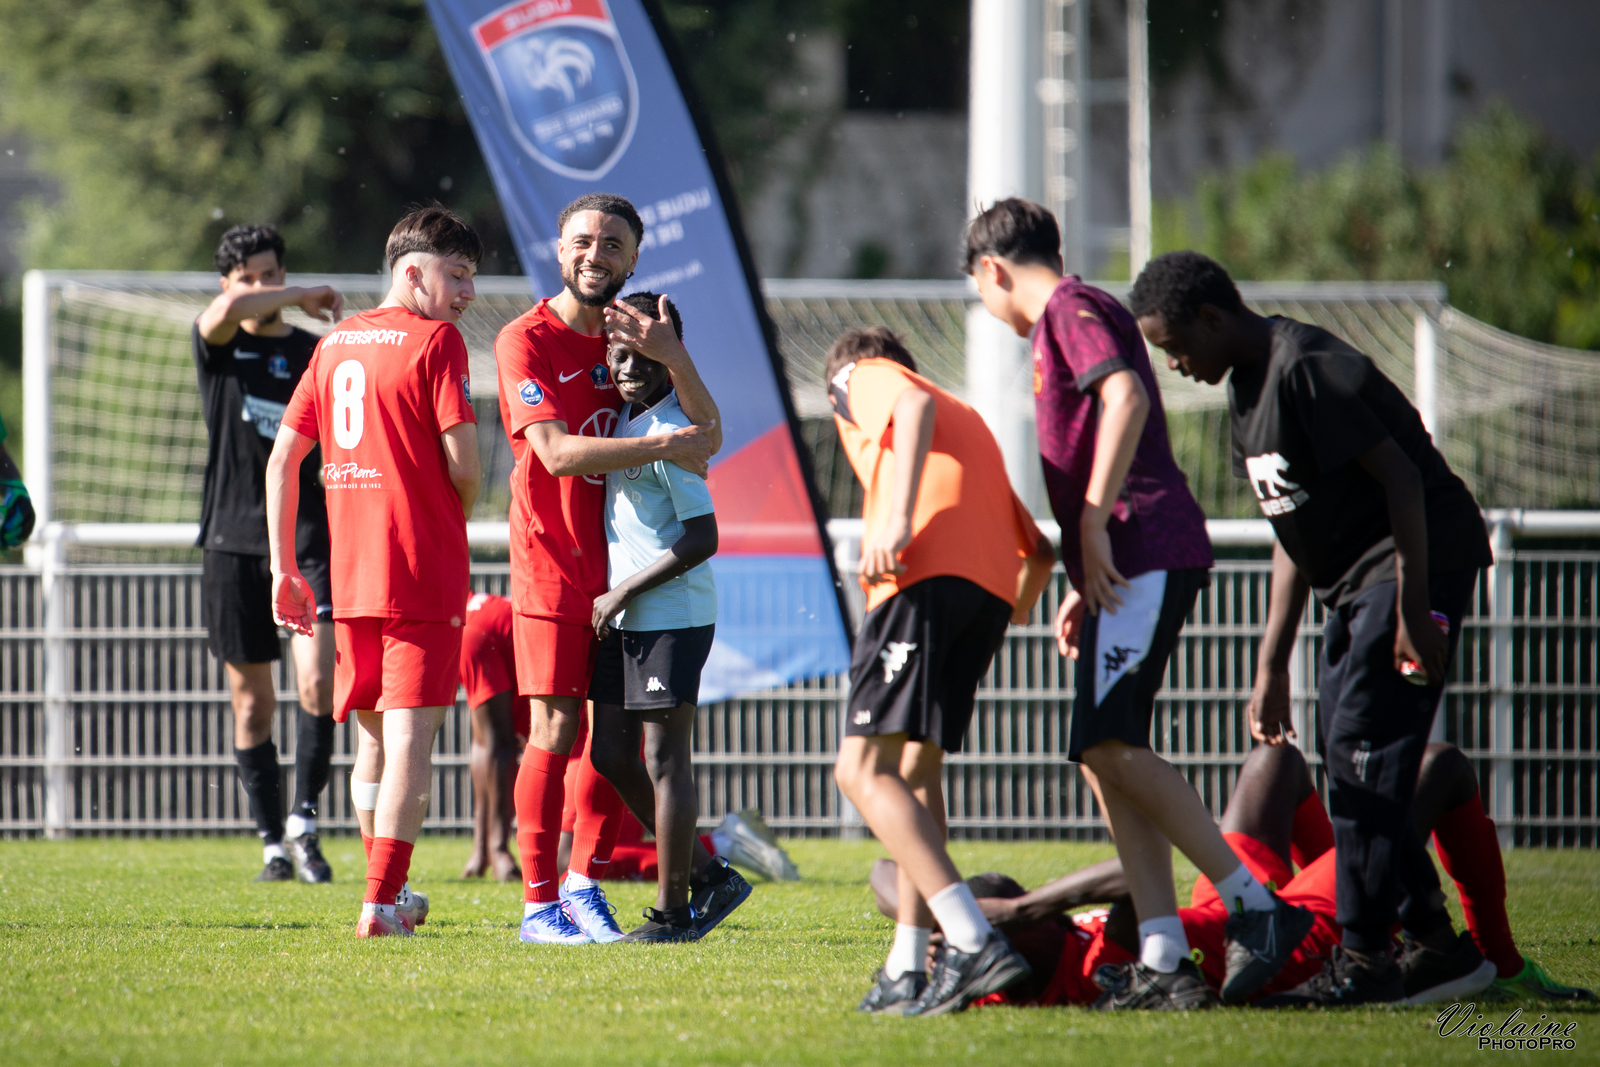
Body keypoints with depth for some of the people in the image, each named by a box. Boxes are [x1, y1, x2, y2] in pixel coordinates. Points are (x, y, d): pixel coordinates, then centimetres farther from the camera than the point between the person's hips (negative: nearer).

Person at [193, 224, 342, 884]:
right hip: (233, 540, 0)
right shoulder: (218, 344, 5)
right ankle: (273, 844, 10)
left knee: (317, 681, -16)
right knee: (252, 700, 3)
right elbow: (229, 309, -20)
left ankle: (304, 820, -3)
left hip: (307, 538, 0)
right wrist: (307, 298, -11)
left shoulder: (316, 352, 9)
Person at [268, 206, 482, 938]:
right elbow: (463, 464, -12)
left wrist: (283, 568, 15)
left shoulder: (335, 344, 13)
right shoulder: (434, 341, -6)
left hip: (350, 575, 6)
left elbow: (282, 456, 13)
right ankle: (381, 903, -12)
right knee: (410, 739, -6)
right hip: (424, 574, -6)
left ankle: (389, 894, 26)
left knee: (374, 738, 16)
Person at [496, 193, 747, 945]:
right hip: (554, 562, -5)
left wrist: (672, 357, -18)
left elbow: (706, 435, -1)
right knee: (555, 731, -7)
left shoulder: (638, 337, 10)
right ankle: (539, 904, -3)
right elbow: (556, 450, -19)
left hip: (628, 563, 5)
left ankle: (585, 881, 19)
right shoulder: (527, 340, -7)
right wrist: (665, 447, -22)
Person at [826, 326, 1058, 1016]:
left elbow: (916, 405, -10)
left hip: (925, 573, -8)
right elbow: (1040, 551, 34)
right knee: (915, 768, 20)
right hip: (991, 589, 8)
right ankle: (909, 971, 18)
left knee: (864, 772, -11)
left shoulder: (866, 377, 17)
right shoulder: (970, 423, 37)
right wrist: (1007, 623, 44)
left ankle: (974, 942, -25)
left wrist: (897, 520, -19)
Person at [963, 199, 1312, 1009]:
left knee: (1111, 742, -17)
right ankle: (1162, 959, -2)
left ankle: (1256, 906, -18)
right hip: (1129, 567, 10)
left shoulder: (1070, 310, -4)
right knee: (1105, 751, 4)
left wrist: (1094, 524, -20)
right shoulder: (1069, 317, 27)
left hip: (1144, 550, -10)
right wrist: (1084, 586, 25)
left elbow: (1127, 400, -20)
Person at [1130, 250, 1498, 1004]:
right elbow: (1296, 533, 15)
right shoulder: (1247, 390, 11)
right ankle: (1434, 942, 15)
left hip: (1421, 560, -10)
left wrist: (1414, 610, -22)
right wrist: (1272, 667, 14)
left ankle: (1365, 956, -10)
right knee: (1348, 763, 8)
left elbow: (1401, 478, -21)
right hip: (1352, 581, 10)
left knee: (1363, 755, -13)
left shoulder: (1307, 369, -20)